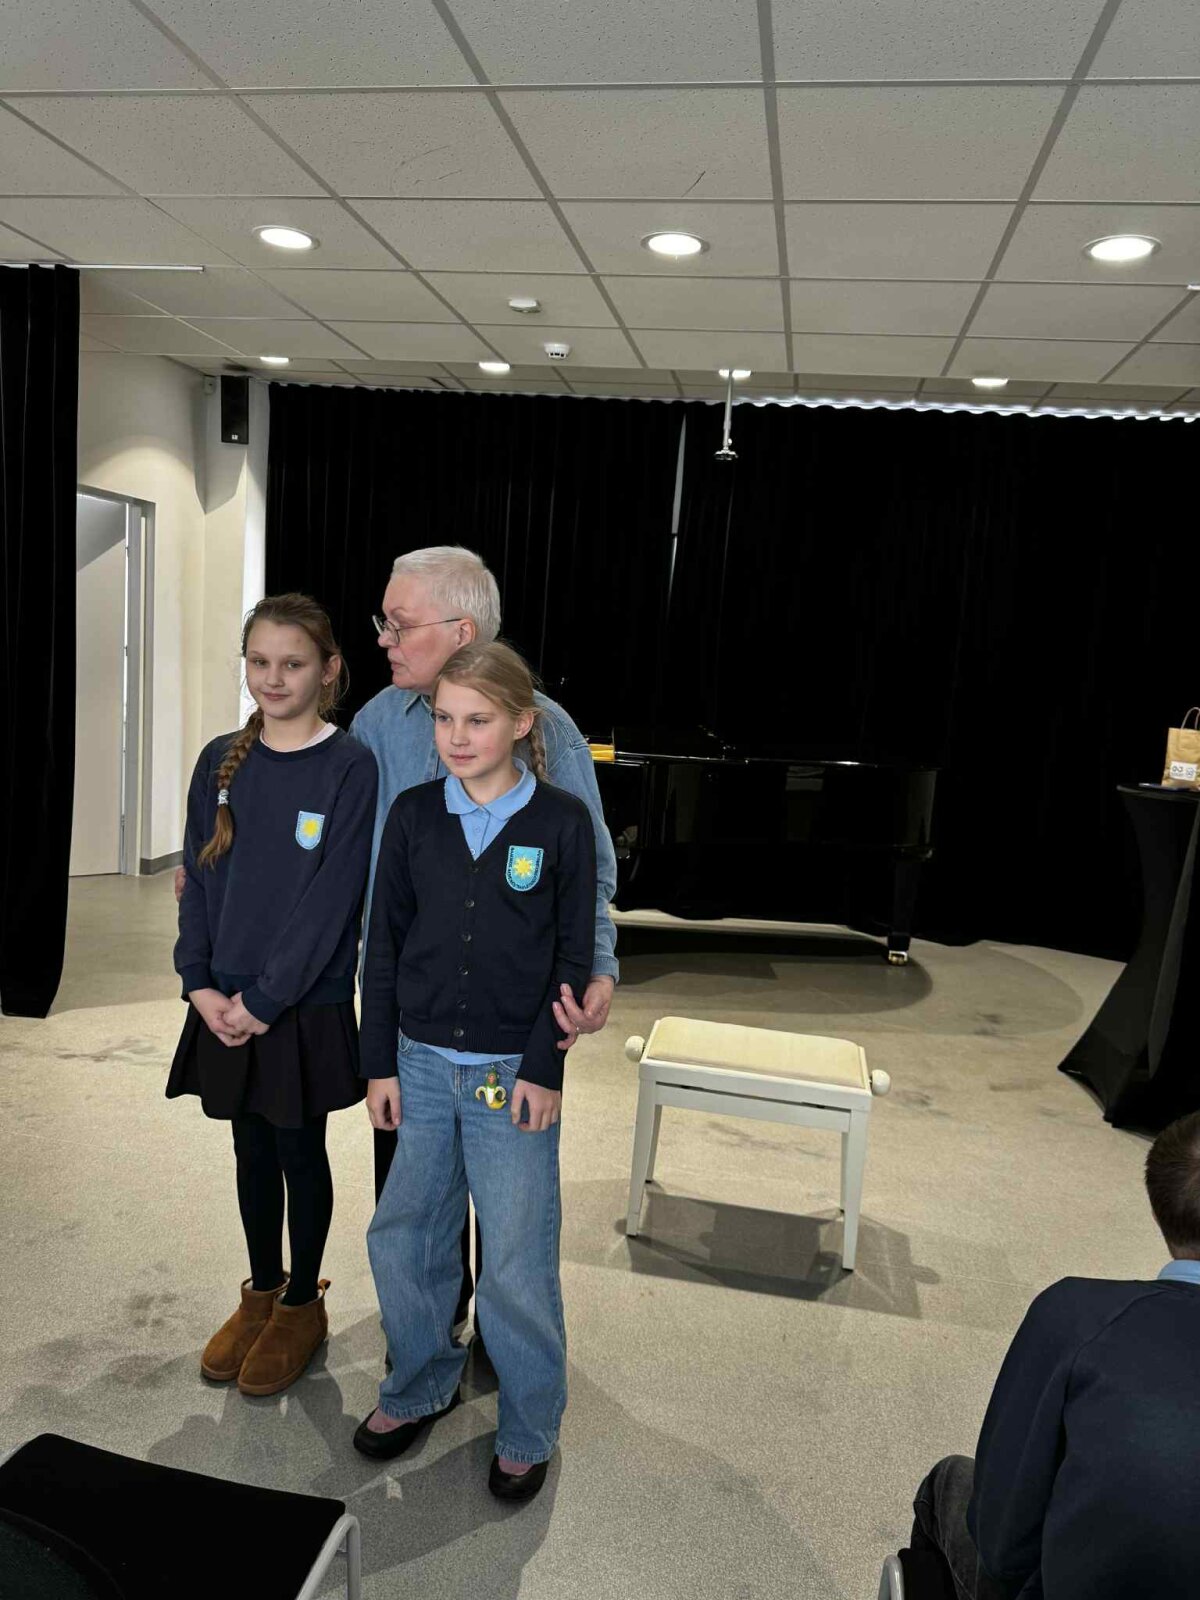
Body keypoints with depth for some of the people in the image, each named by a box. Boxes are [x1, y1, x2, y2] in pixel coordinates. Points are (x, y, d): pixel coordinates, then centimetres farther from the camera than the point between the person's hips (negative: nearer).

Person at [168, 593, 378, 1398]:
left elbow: (332, 898, -16)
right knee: (252, 1149, 18)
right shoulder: (221, 761, 3)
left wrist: (266, 999, -16)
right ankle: (261, 1291, 38)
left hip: (306, 1006, -4)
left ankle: (303, 1303, 32)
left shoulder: (351, 767, -13)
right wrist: (200, 983, -6)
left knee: (300, 1151, 11)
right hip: (226, 1005, 4)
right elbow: (199, 877, 4)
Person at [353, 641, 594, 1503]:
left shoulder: (562, 821, -8)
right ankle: (423, 1383, 40)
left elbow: (575, 953, -5)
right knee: (400, 1237, 14)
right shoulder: (413, 814, 0)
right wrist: (381, 1063, 2)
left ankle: (529, 1431, 29)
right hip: (422, 1064, 4)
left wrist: (545, 1068, -9)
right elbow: (385, 944, 3)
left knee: (518, 1262, 5)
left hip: (515, 1073, -3)